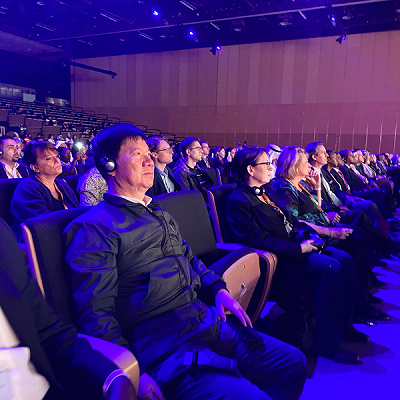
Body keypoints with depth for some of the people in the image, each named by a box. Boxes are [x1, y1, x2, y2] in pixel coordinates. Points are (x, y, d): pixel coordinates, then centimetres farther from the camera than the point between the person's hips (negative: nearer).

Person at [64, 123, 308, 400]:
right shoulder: (94, 227, -7)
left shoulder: (159, 213, 20)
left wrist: (219, 289, 11)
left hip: (207, 320, 8)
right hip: (162, 343, -8)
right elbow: (97, 313, -12)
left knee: (294, 364, 6)